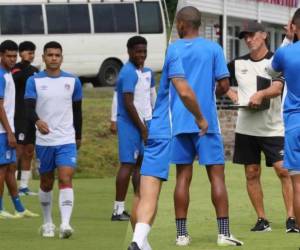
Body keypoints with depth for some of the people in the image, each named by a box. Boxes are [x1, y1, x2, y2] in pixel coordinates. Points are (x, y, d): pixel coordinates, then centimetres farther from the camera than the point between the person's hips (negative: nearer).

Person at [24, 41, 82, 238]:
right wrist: (37, 121, -31)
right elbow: (29, 107, -10)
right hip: (43, 140, 0)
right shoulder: (34, 81, 0)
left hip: (67, 140, 0)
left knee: (66, 179, -15)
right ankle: (48, 223, 26)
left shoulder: (73, 81, 5)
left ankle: (65, 224, -23)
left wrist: (78, 136, 18)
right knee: (46, 183, 11)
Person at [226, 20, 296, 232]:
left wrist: (261, 94, -37)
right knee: (252, 174, 4)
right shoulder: (238, 64, 7)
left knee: (284, 171, -11)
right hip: (246, 128, 4)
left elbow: (277, 87, -18)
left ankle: (291, 218, -9)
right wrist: (231, 94, -2)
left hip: (274, 128, -4)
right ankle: (262, 220, 12)